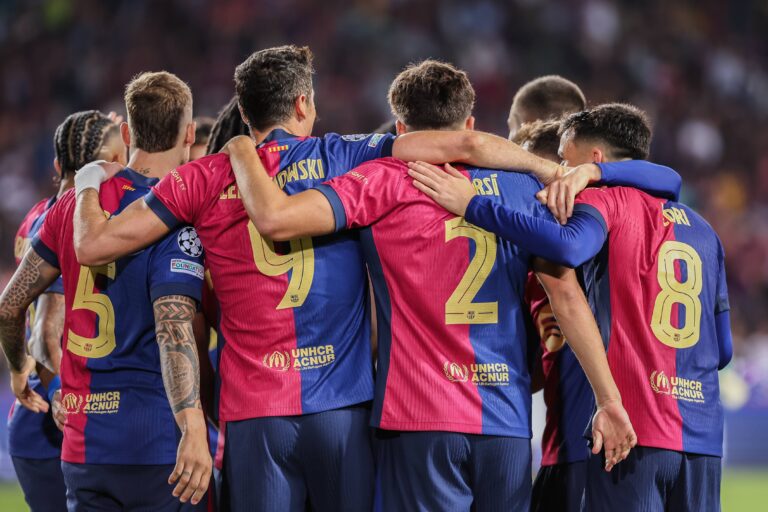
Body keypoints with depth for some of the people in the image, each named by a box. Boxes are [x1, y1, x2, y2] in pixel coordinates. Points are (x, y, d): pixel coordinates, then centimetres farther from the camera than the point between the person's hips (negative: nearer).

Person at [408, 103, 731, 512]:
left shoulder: (605, 200, 0)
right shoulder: (702, 230, 18)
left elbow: (569, 247, -24)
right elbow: (723, 350, 18)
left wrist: (472, 205, -16)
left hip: (631, 431, -6)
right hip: (703, 437, 6)